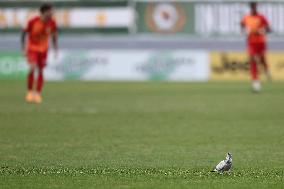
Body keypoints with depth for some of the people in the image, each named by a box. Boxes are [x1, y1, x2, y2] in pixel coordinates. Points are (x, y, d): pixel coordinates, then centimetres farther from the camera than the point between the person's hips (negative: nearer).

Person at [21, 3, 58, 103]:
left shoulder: (52, 23, -13)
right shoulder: (33, 21, -23)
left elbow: (54, 35, 6)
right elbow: (24, 33, -8)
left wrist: (55, 48, 2)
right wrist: (23, 48, -8)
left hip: (43, 49, 3)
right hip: (32, 47, -3)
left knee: (41, 71, 2)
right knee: (32, 68, -21)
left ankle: (38, 94, 14)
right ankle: (30, 91, -4)